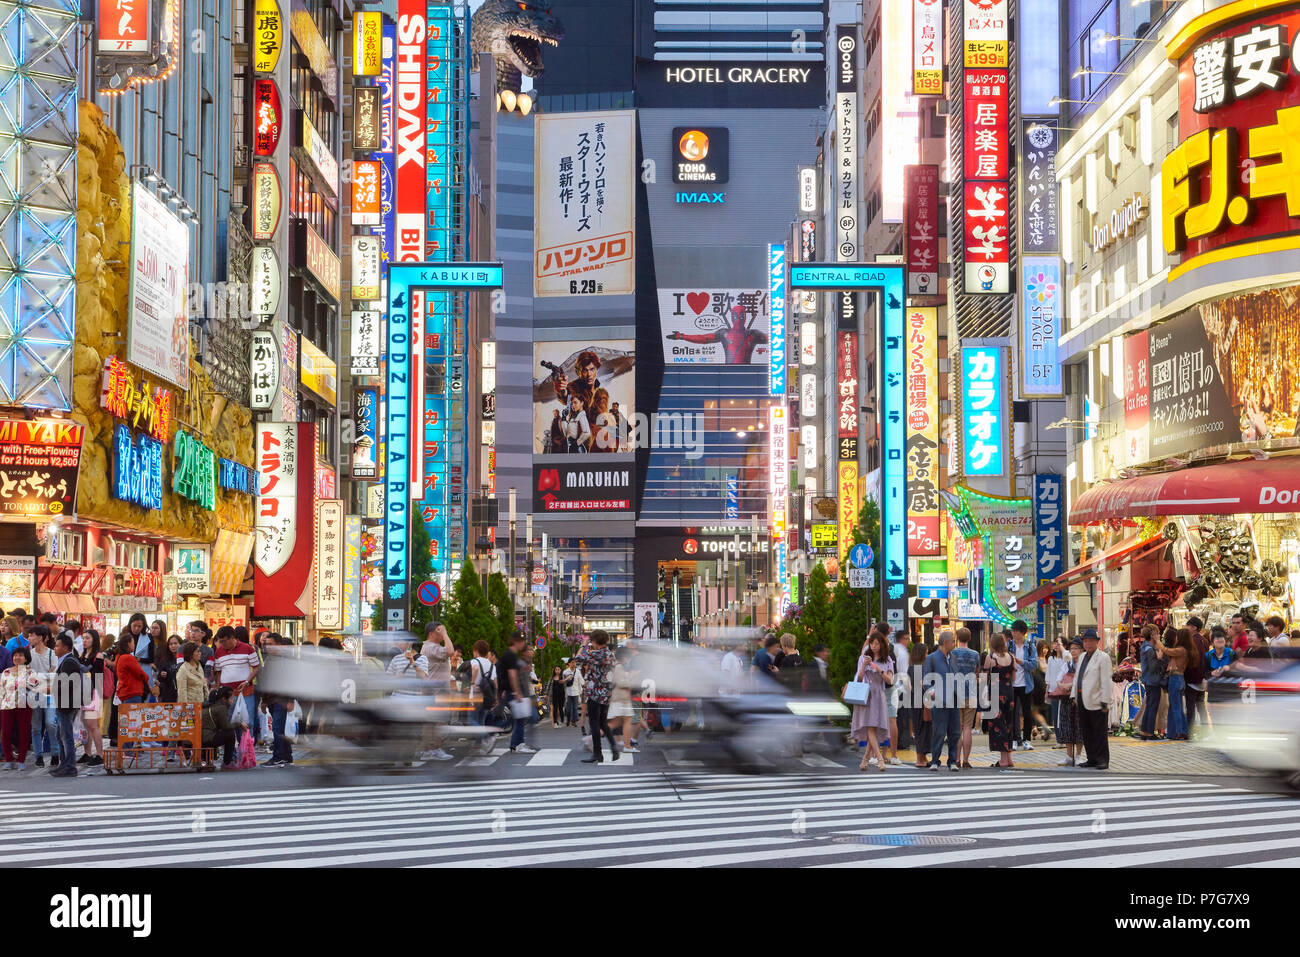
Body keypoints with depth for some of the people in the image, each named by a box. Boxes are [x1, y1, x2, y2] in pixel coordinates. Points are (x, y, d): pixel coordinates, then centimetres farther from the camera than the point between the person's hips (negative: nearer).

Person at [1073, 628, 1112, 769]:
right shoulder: (1082, 657, 17)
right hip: (1082, 700, 8)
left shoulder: (1103, 657, -6)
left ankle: (1103, 760, 3)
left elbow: (1106, 681, -11)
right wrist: (1074, 695, 15)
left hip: (1096, 702, -8)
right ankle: (1092, 759, 17)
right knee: (1086, 732, 10)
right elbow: (1077, 677, 22)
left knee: (1099, 732, -3)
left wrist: (1105, 702, -16)